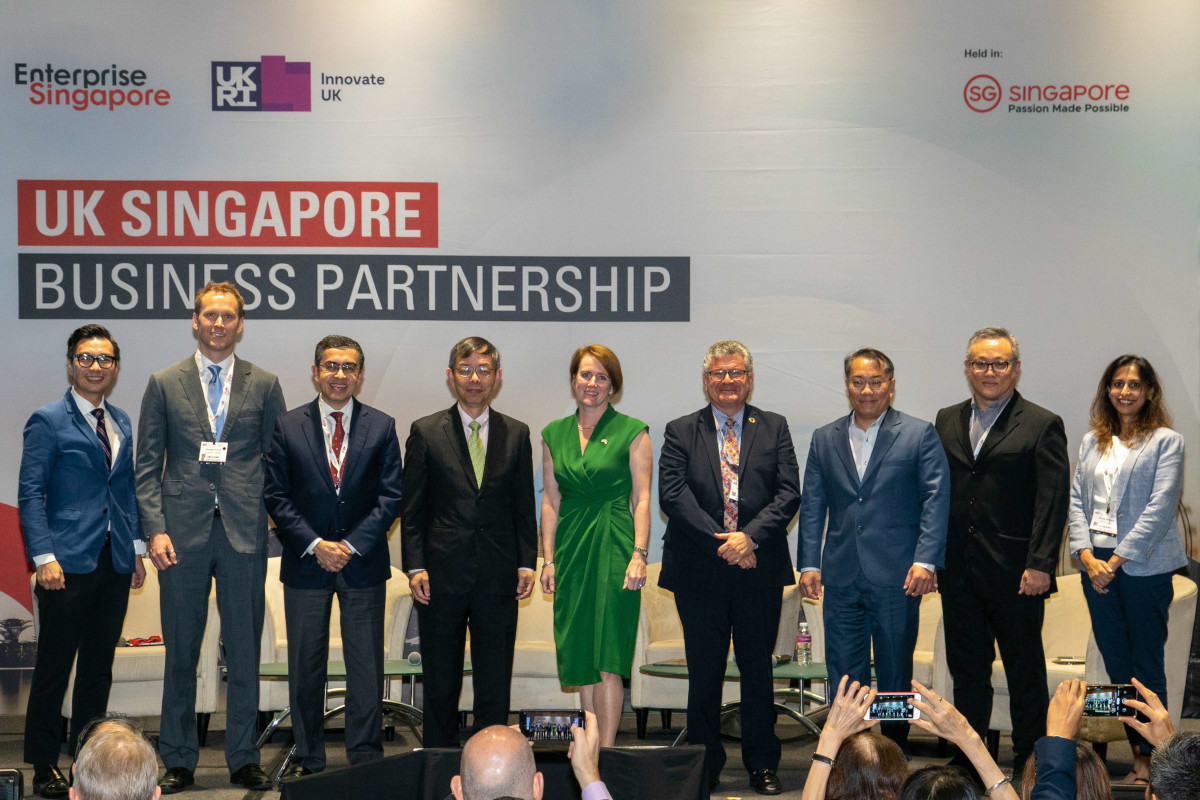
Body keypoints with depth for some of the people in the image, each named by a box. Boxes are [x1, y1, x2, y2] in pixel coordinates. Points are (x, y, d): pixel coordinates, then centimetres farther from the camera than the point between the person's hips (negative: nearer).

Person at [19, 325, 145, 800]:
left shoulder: (121, 422, 14)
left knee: (99, 667, 11)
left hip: (115, 564, 6)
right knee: (54, 668, 1)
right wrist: (44, 557, -15)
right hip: (69, 564, -6)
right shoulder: (48, 421, -4)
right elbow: (30, 495, -8)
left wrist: (136, 547, 12)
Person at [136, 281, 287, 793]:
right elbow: (147, 466, 4)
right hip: (183, 534, 0)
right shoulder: (164, 385, 7)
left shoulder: (264, 385, 8)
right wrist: (155, 530, -6)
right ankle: (178, 763, 16)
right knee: (181, 654, 6)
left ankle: (243, 760, 15)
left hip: (245, 533, 0)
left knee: (244, 651, 5)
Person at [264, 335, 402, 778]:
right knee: (305, 666, 6)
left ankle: (366, 759, 11)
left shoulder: (381, 426, 3)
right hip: (305, 562, 0)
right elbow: (276, 496, 0)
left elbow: (390, 496, -1)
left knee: (366, 666, 2)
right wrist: (314, 544, -10)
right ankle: (308, 758, 17)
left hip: (363, 562, 0)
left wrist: (352, 545, -10)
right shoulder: (288, 426, 2)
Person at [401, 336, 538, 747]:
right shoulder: (426, 432, 3)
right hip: (442, 575, -1)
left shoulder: (516, 434, 8)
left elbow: (524, 507, 10)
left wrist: (526, 563, 1)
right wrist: (415, 566, -6)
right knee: (440, 684, 7)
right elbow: (412, 509, 2)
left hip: (498, 575, 1)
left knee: (495, 685, 4)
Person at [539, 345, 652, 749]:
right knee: (579, 652, 7)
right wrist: (547, 558, 5)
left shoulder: (632, 432, -1)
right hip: (571, 549, 4)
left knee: (606, 657, -7)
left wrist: (639, 555, -12)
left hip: (613, 548, -4)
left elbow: (642, 499, -3)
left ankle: (606, 749, -4)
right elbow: (550, 500, 11)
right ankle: (592, 742, 15)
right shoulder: (554, 434, 11)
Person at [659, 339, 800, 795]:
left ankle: (762, 764, 19)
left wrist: (749, 536, -15)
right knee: (704, 672, 6)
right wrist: (720, 542, -13)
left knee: (757, 669, 8)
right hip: (699, 571, 0)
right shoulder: (681, 432, 6)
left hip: (759, 569, 1)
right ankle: (705, 765, 17)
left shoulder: (774, 429, 8)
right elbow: (672, 496, -5)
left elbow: (788, 493, -1)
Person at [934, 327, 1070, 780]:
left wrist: (1040, 565, -15)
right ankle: (966, 756, 21)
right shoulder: (947, 421, 11)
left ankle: (1029, 759, 18)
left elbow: (1053, 502, -8)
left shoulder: (1042, 426, -3)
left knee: (1025, 672, 7)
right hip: (958, 573, 4)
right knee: (966, 668, 12)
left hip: (1015, 573, -4)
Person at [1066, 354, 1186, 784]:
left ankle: (1149, 757, 9)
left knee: (1146, 664, 1)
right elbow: (1076, 500, 9)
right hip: (1096, 563, 5)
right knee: (1115, 662, 8)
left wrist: (1117, 560, -14)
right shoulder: (1092, 442, 13)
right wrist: (1087, 555, -5)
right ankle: (1136, 746, 16)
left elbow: (1160, 508, -11)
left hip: (1143, 565, -5)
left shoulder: (1166, 441, -3)